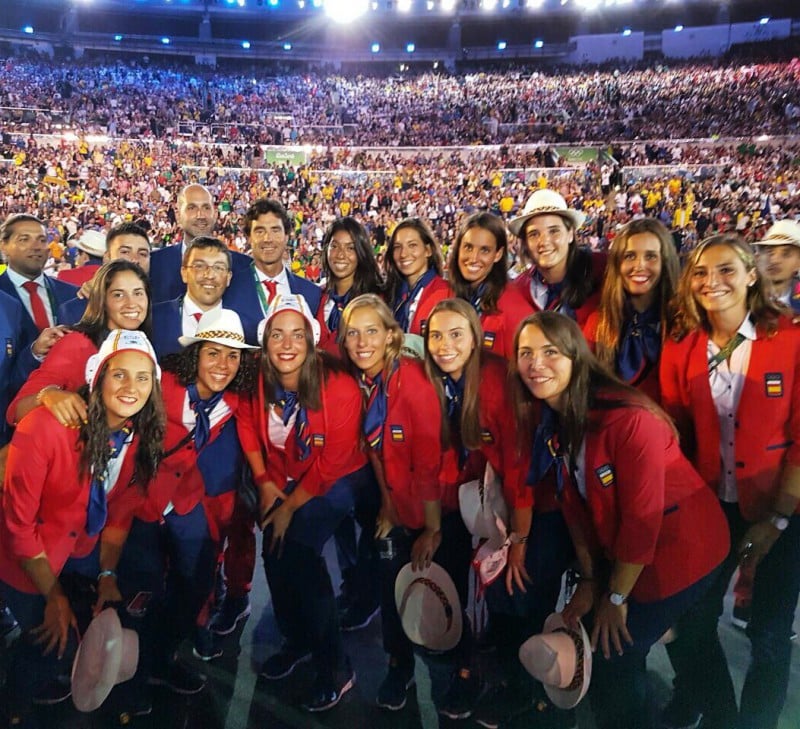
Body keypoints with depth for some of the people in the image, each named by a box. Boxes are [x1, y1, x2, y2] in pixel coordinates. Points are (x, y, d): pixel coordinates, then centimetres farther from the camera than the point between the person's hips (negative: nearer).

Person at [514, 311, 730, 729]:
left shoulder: (628, 418, -29)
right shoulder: (552, 423, -6)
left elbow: (643, 517, -24)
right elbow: (575, 505, -1)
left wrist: (615, 597, -14)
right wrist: (589, 581, -1)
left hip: (681, 550, -7)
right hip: (620, 552, 7)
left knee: (610, 652, 2)